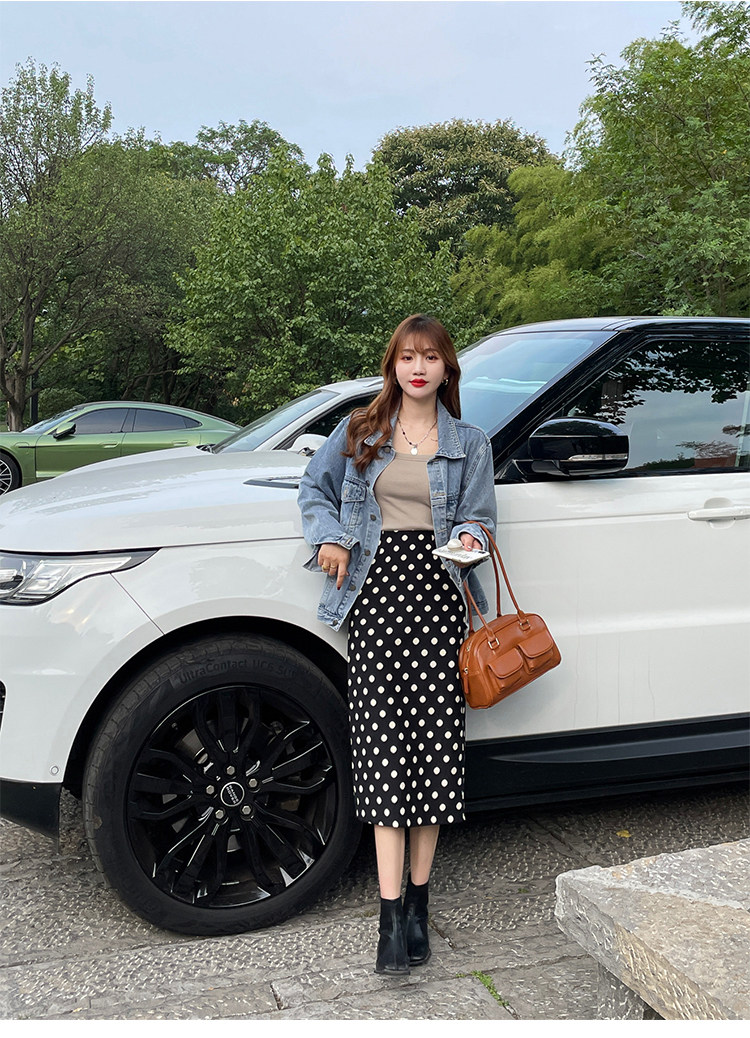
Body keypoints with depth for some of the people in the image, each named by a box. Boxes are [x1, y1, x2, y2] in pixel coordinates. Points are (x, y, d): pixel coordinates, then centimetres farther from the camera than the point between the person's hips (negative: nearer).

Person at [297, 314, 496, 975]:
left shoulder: (469, 443, 13)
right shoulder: (360, 433, 13)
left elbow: (477, 516, 11)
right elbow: (315, 487, 22)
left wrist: (470, 538, -12)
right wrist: (330, 537, 5)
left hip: (437, 592, 1)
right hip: (375, 588, 0)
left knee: (433, 737, -4)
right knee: (383, 740, -9)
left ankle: (417, 903, 11)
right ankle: (392, 915, -8)